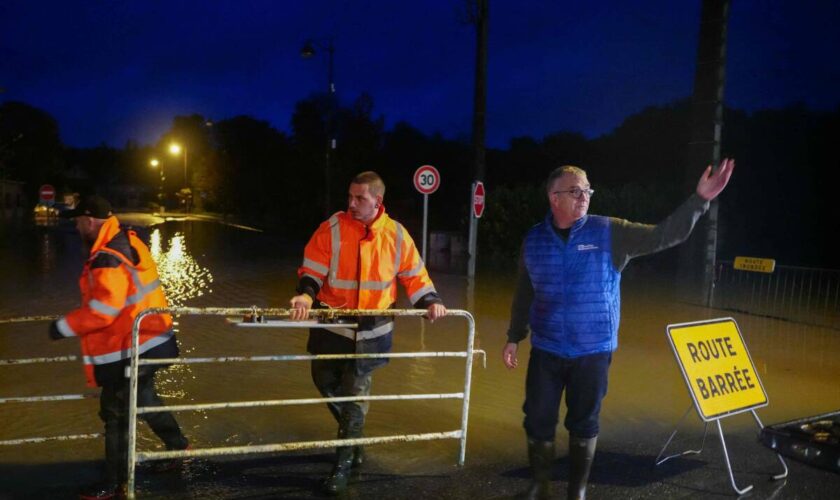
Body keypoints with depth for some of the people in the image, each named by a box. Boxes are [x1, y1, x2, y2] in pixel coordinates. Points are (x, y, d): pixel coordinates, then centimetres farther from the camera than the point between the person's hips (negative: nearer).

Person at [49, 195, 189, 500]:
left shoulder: (108, 259, -24)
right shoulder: (128, 241, 5)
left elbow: (104, 309, -31)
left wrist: (64, 326, -19)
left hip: (130, 352, -10)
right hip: (149, 342, 10)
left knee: (116, 413, 5)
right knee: (142, 398, 28)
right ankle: (177, 445, 43)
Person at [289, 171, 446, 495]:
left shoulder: (396, 235, -4)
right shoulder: (333, 227, -8)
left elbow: (414, 275, 3)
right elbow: (313, 267, -10)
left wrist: (429, 301, -11)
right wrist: (306, 294, -28)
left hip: (371, 328, -1)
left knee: (356, 394, 1)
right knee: (325, 380, 13)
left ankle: (343, 464, 14)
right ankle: (352, 435, 40)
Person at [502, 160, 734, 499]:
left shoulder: (610, 233, -5)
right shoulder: (534, 240, 0)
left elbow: (664, 235, -10)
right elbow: (524, 295, 9)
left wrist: (700, 199, -21)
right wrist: (514, 337, 12)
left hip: (593, 352, -1)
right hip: (545, 350, 1)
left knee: (584, 424, 11)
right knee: (538, 420, 8)